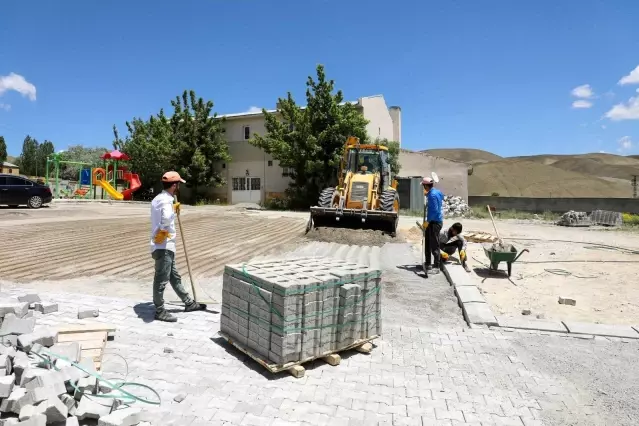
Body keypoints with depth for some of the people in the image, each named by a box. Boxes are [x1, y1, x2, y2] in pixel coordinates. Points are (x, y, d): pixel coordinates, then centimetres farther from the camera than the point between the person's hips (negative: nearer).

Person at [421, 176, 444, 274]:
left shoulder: (432, 195, -20)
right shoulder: (432, 193, 11)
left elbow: (434, 210, -23)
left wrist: (427, 221, -18)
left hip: (435, 222, -10)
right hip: (431, 221, 10)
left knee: (434, 245, -6)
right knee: (427, 243, 17)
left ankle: (436, 267, 0)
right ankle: (427, 264, 26)